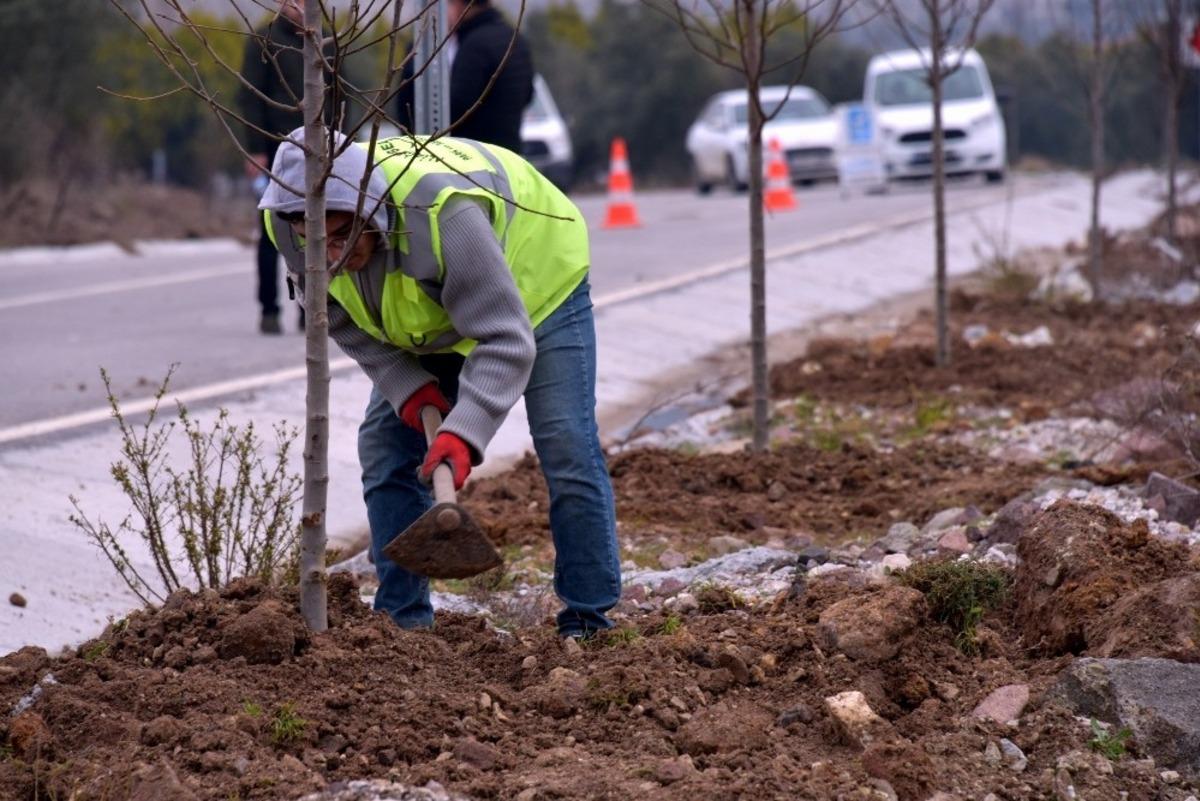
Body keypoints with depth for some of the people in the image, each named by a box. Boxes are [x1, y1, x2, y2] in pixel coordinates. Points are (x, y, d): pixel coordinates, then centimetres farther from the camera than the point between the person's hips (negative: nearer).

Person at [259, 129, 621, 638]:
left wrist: (464, 433, -54)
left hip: (536, 282, -6)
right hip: (428, 321, 6)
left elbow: (504, 341, -43)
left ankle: (589, 618, -2)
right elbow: (338, 317, -9)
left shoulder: (443, 215, -46)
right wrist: (405, 386, -21)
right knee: (385, 450, -3)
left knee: (567, 451, -13)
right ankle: (403, 617, 5)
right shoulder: (291, 229, -27)